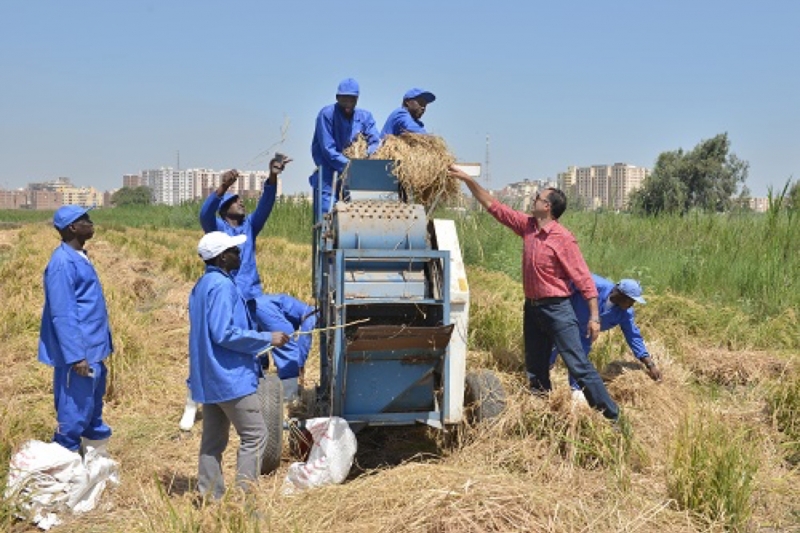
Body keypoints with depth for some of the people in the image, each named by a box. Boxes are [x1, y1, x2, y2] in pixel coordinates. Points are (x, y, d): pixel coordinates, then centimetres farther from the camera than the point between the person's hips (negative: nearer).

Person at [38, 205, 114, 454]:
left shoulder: (80, 256, 11)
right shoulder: (63, 262, -18)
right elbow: (62, 314, -22)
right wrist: (76, 356, -24)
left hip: (93, 350, 10)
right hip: (80, 353, -10)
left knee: (93, 410, 18)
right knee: (75, 414, -1)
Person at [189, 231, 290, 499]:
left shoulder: (203, 284, 15)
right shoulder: (222, 286, -16)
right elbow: (224, 333, -23)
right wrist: (267, 338, -16)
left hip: (208, 378, 10)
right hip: (230, 377, -10)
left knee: (213, 440, 13)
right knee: (254, 435, -4)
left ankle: (209, 498, 18)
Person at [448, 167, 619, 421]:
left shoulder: (563, 238, -16)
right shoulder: (527, 226, 4)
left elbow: (583, 278, -15)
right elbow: (493, 206, 10)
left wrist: (594, 316, -18)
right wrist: (466, 179, 7)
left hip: (557, 309, -7)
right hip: (532, 307, 7)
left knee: (580, 366, -6)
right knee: (535, 371, 14)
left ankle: (612, 417, 3)